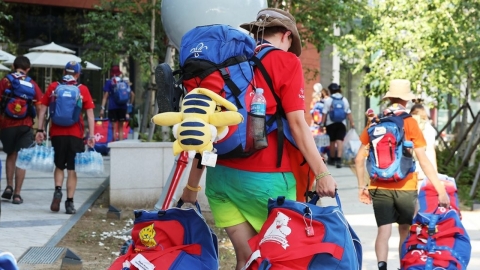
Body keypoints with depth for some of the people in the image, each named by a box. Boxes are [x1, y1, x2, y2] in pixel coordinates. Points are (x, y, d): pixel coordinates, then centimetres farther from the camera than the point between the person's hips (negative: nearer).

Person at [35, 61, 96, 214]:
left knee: (59, 166, 17)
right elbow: (90, 114, -4)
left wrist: (40, 130, 4)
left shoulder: (53, 87, 4)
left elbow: (43, 109, 2)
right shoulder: (83, 89, 1)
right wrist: (91, 135, -4)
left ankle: (58, 190, -9)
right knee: (72, 169, 6)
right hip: (75, 134, -1)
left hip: (57, 133, 1)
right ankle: (69, 203, 4)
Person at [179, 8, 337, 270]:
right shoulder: (286, 61, -1)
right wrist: (322, 173, -6)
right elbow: (297, 123, -8)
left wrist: (192, 184, 19)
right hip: (265, 176, -5)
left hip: (221, 174, 5)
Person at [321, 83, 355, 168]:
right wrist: (352, 122, 11)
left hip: (331, 123, -1)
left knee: (332, 141, 10)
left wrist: (322, 124, -2)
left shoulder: (328, 100, -5)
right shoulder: (344, 99, 6)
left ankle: (332, 159, 25)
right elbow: (348, 113, 5)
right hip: (341, 123, 1)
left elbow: (325, 113, -7)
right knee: (340, 141, -7)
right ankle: (338, 159, -20)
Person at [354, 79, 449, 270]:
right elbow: (424, 161, -9)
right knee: (405, 231, 16)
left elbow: (359, 158, 4)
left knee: (383, 231, -2)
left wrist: (362, 186, 14)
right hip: (405, 187, -1)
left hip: (379, 188, 1)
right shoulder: (410, 123, -4)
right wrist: (441, 190, -8)